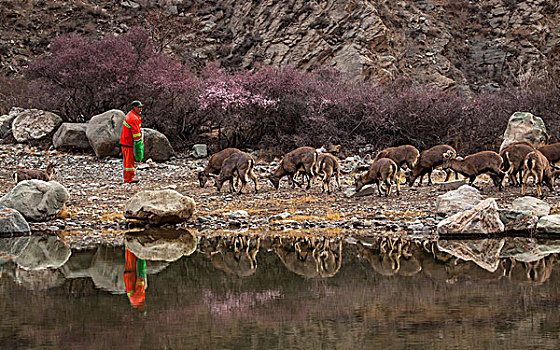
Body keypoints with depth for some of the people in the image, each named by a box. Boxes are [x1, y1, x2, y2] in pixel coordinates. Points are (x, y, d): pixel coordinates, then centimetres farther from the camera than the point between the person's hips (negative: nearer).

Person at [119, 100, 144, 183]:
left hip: (124, 141, 11)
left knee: (127, 160, 15)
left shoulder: (130, 115, 15)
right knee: (131, 161, -6)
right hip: (129, 142, -11)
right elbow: (136, 133, -20)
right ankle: (129, 179, -4)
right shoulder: (134, 118, -19)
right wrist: (139, 143, -15)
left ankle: (126, 177, 22)